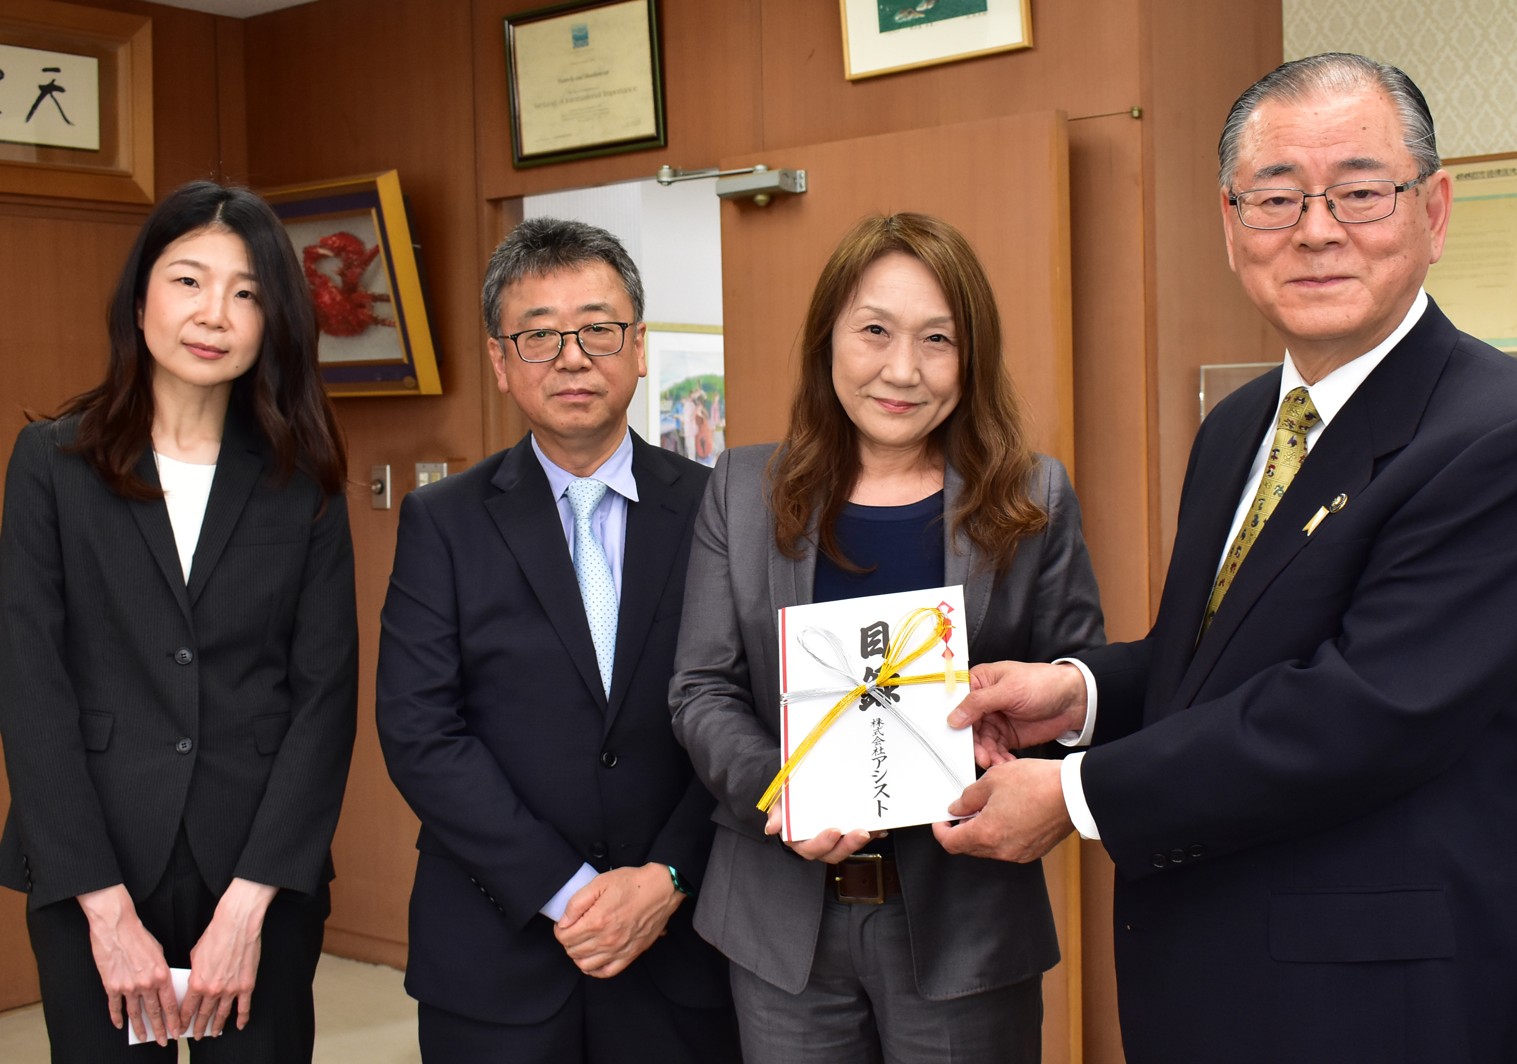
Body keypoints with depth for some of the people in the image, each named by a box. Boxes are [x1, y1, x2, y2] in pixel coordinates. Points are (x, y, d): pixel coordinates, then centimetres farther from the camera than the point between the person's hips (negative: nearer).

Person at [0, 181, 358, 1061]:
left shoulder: (304, 481, 2)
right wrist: (106, 907, -10)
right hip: (93, 875, 0)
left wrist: (248, 903, -10)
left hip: (266, 875, 1)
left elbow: (326, 691, -2)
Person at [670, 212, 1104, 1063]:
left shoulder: (1035, 500, -1)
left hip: (964, 921, -1)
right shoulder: (746, 491, 3)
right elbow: (704, 691, 2)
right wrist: (773, 791, -17)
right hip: (785, 922, 1)